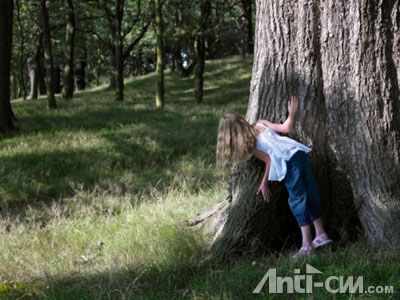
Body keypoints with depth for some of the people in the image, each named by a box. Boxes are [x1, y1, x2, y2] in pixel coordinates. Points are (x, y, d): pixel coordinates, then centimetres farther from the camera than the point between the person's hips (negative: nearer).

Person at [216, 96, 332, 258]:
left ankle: (306, 245, -5)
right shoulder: (260, 123, 19)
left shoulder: (247, 144, 5)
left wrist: (264, 183, 7)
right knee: (311, 194, 13)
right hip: (299, 152, 6)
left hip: (287, 161, -6)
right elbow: (286, 128, 13)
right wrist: (292, 113, 29)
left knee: (297, 199, -3)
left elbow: (268, 159, 0)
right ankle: (321, 234, 20)